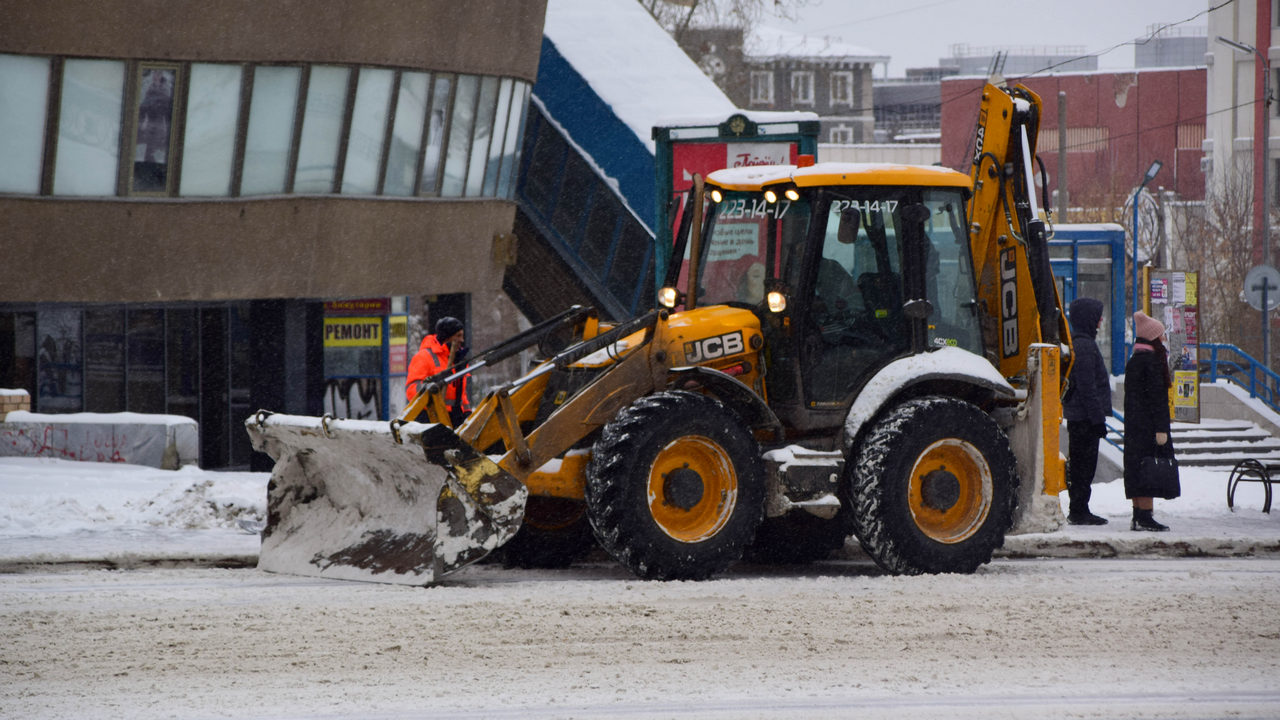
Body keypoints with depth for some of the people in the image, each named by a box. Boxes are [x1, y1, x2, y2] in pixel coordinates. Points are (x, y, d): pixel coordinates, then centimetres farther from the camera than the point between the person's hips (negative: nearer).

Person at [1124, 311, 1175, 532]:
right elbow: (1156, 396, -18)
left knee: (1137, 470, 10)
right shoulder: (1151, 360, -15)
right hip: (1149, 424, -9)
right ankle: (1145, 517, -9)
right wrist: (1160, 429, -18)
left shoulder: (1134, 361, 13)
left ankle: (1138, 517, 13)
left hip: (1134, 424, 9)